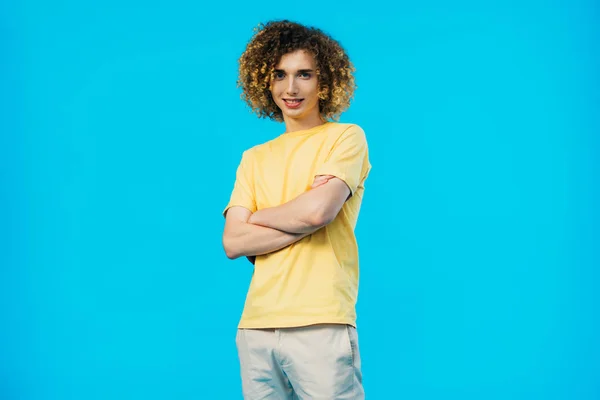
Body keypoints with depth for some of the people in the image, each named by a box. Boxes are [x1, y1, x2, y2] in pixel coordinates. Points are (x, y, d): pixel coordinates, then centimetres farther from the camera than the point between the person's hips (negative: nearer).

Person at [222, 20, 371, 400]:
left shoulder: (347, 137, 2)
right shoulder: (254, 158, 14)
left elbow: (318, 210, -14)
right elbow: (233, 243, 3)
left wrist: (256, 216, 3)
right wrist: (303, 218, -7)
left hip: (320, 325, -4)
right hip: (255, 326, 4)